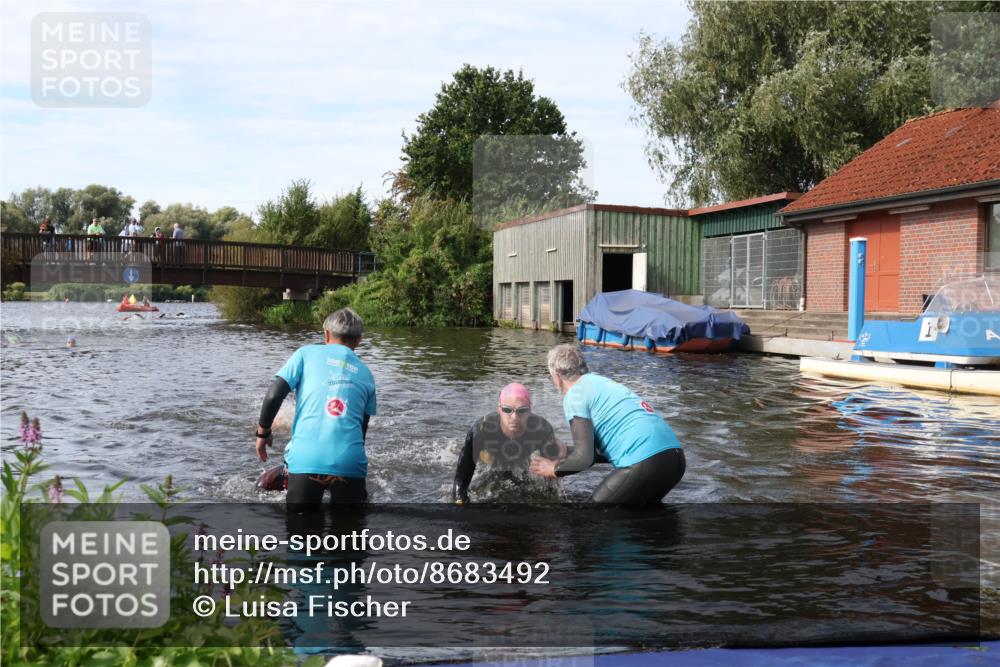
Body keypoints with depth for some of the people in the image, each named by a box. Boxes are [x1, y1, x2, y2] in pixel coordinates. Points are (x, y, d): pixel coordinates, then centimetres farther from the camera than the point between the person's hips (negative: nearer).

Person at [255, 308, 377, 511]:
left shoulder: (307, 353, 11)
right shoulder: (366, 374, 18)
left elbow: (274, 396, 1)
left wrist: (262, 433, 16)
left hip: (305, 460, -1)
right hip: (349, 462, 1)